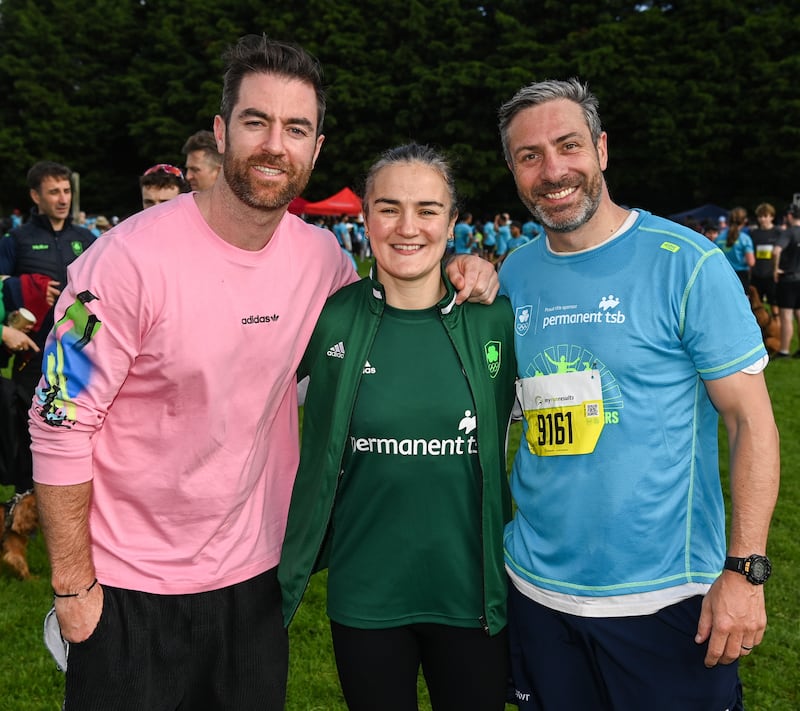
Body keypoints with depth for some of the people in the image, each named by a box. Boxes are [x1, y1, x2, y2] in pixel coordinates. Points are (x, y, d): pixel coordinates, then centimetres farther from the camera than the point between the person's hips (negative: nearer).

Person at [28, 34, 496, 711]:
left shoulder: (320, 255, -5)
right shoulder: (132, 258, -19)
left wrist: (454, 276, -6)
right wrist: (72, 584, -9)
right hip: (129, 587, -4)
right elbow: (61, 427, -13)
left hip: (253, 572, 4)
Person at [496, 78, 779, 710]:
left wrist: (745, 570, -16)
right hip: (537, 588, 4)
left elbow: (752, 421, -10)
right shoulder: (514, 274, 2)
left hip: (665, 598, -4)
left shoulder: (685, 262, -11)